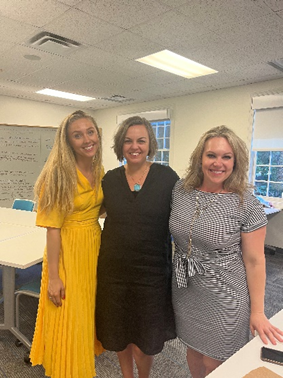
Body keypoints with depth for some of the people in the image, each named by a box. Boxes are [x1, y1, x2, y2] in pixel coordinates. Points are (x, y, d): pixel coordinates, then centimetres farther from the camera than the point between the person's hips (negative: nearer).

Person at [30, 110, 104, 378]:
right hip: (67, 249, -6)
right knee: (68, 319, 10)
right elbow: (53, 227, -17)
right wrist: (53, 276, -15)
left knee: (88, 312, 22)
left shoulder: (99, 171, 1)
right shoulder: (60, 173, -18)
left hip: (94, 246, 6)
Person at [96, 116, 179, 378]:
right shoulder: (110, 179, -1)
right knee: (119, 331, 21)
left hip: (151, 270, -2)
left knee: (144, 340, 14)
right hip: (114, 268, 3)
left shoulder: (167, 177, -9)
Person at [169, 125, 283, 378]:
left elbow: (255, 261, -11)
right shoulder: (181, 190, -5)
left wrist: (257, 312, -7)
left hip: (224, 298, -3)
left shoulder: (247, 204, -16)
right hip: (185, 291, 4)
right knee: (193, 350, 23)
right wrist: (177, 267, 8)